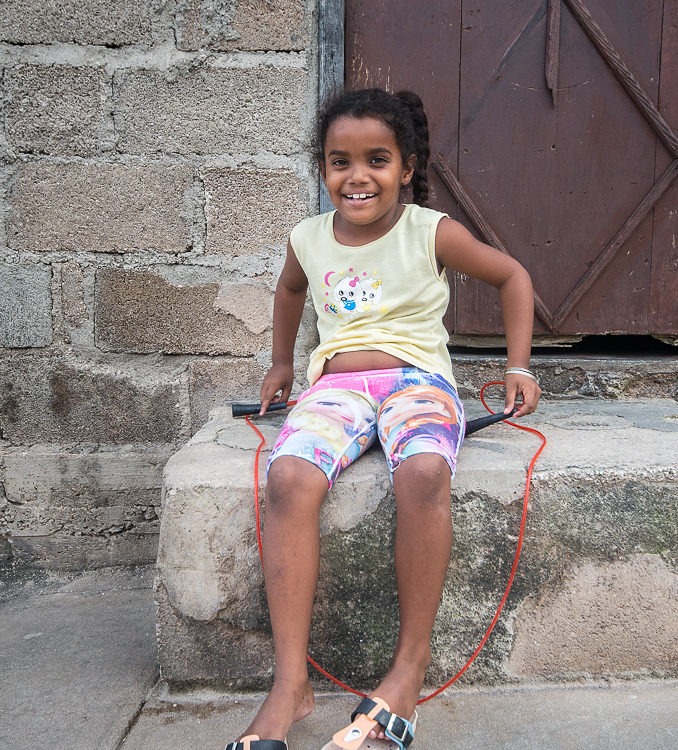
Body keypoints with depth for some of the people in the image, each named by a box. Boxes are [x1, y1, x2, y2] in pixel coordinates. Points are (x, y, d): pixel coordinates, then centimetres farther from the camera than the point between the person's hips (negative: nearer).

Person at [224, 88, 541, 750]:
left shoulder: (433, 233, 1)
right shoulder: (308, 240, 11)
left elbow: (512, 277, 14)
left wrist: (519, 367, 9)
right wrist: (281, 363, 35)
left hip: (416, 378, -2)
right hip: (335, 385, 3)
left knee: (424, 473, -37)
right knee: (288, 478, -31)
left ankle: (410, 664, -19)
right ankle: (290, 682, -24)